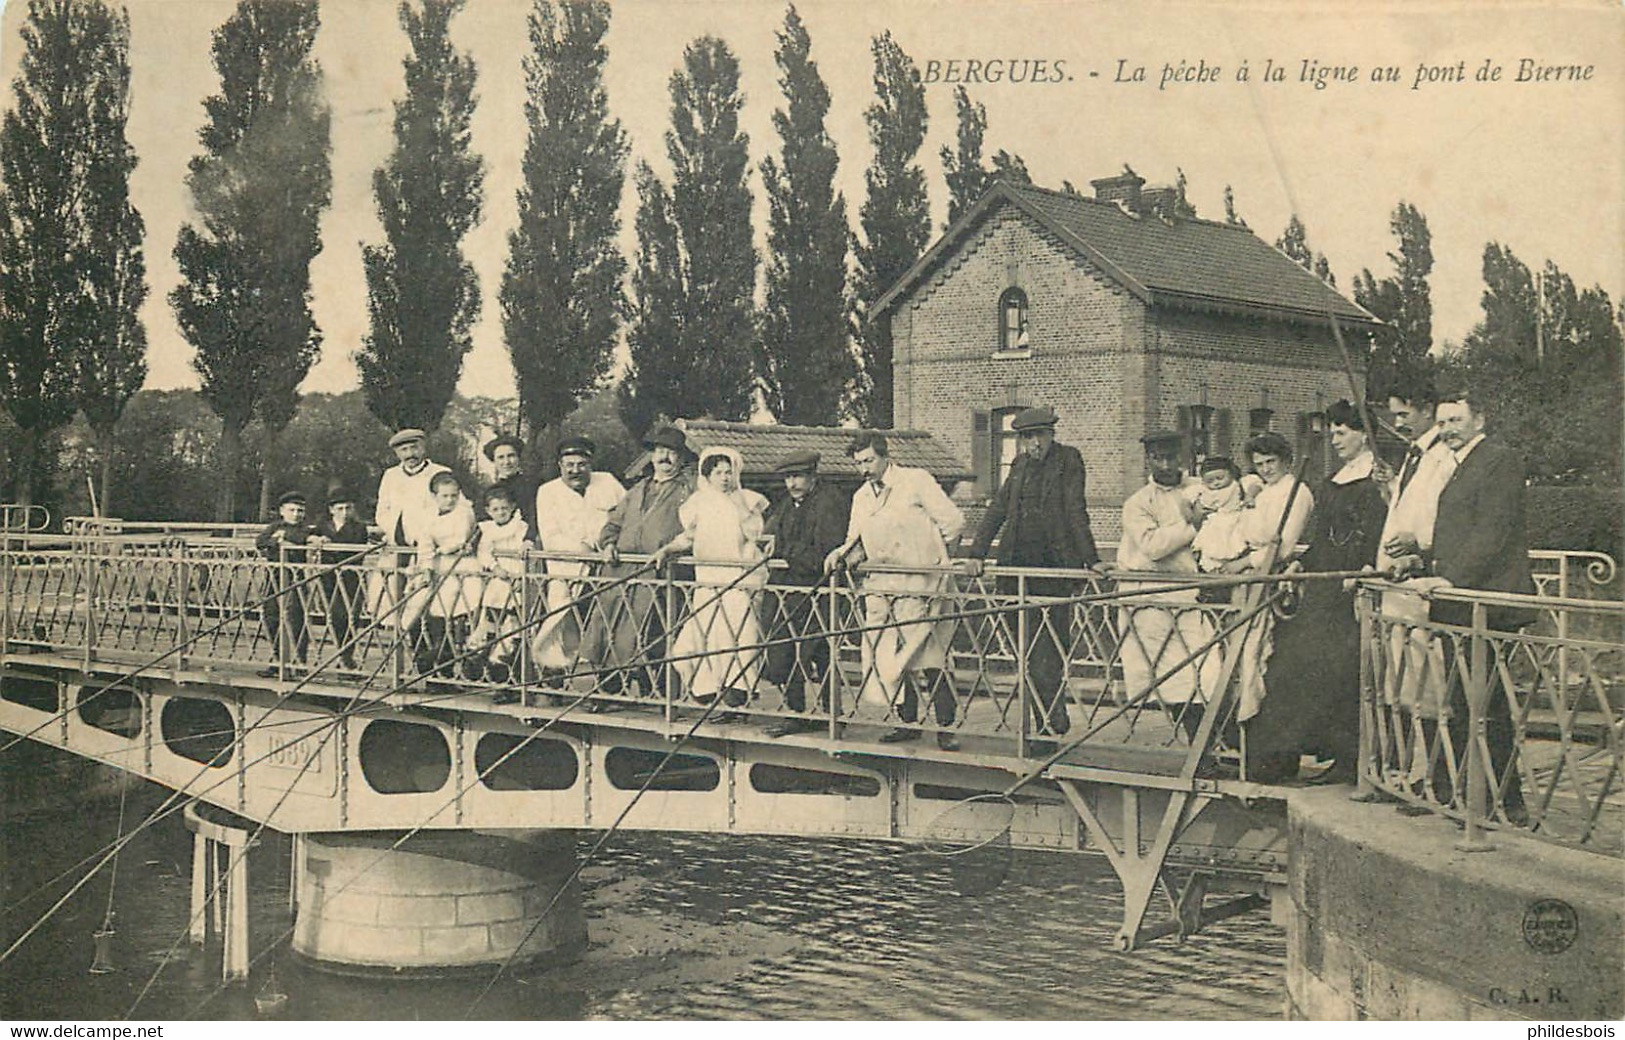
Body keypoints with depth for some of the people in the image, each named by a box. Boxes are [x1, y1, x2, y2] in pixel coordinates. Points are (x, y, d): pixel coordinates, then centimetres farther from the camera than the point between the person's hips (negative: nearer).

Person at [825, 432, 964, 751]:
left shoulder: (916, 481, -1)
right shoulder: (860, 497, 18)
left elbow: (953, 521, -2)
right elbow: (857, 543, 20)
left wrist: (923, 549, 3)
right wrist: (841, 556, 0)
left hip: (919, 582, -6)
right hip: (881, 586, 6)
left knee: (929, 658, -9)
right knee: (889, 656, 5)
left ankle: (945, 727, -4)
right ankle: (906, 721, 16)